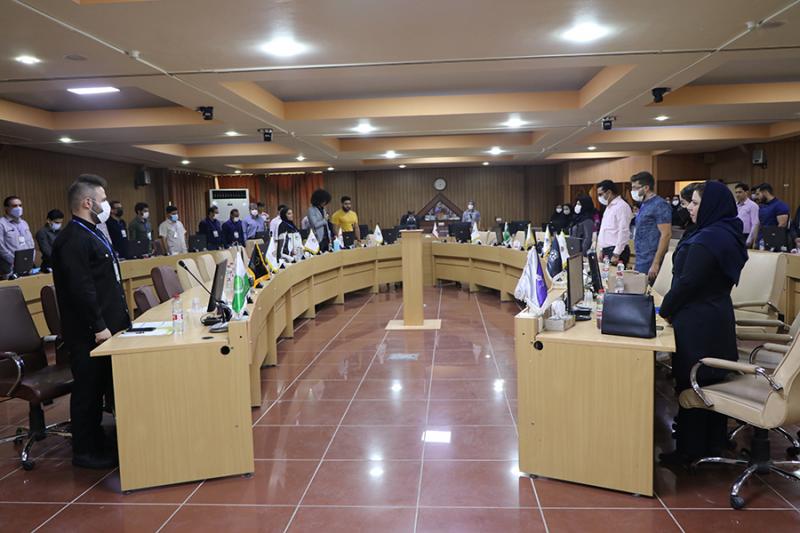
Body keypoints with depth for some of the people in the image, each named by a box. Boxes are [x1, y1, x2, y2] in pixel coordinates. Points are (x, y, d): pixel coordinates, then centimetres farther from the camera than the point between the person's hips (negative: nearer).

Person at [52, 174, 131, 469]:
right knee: (88, 390, 2)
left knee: (99, 387, 17)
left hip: (106, 326, 10)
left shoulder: (92, 234, 16)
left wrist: (117, 319, 18)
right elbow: (81, 290, -24)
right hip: (89, 333, -10)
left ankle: (96, 442, 29)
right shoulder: (72, 240, -18)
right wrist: (98, 327, -21)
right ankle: (85, 452, 14)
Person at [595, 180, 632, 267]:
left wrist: (616, 254, -20)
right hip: (606, 250, 9)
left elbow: (623, 232, -18)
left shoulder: (621, 206, -11)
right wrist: (601, 250, 18)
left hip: (616, 251, -9)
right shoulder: (609, 207, 19)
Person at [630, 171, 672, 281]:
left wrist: (656, 264, -22)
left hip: (650, 261, -8)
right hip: (641, 260, 9)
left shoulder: (659, 205, -12)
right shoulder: (644, 205, 15)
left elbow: (666, 235, -18)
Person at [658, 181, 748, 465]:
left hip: (697, 324, -10)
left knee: (690, 385, 0)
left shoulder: (706, 240, -23)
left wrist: (665, 309, -7)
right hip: (717, 317, 10)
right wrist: (672, 306, 14)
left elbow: (686, 282, -22)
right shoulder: (728, 234, 10)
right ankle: (713, 443, 30)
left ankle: (689, 450, 10)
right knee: (710, 383, 18)